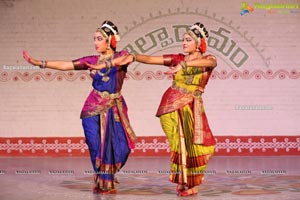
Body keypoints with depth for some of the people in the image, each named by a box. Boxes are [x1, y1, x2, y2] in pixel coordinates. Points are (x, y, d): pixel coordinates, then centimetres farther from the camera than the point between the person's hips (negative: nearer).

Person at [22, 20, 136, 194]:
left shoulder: (122, 56, 2)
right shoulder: (92, 60, 6)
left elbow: (125, 59, -23)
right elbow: (64, 65, 2)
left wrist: (104, 64, -39)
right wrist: (39, 63, -6)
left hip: (115, 108, 0)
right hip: (94, 108, 1)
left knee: (120, 146, -6)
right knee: (99, 145, -6)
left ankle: (107, 177, 19)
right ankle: (104, 183, 11)